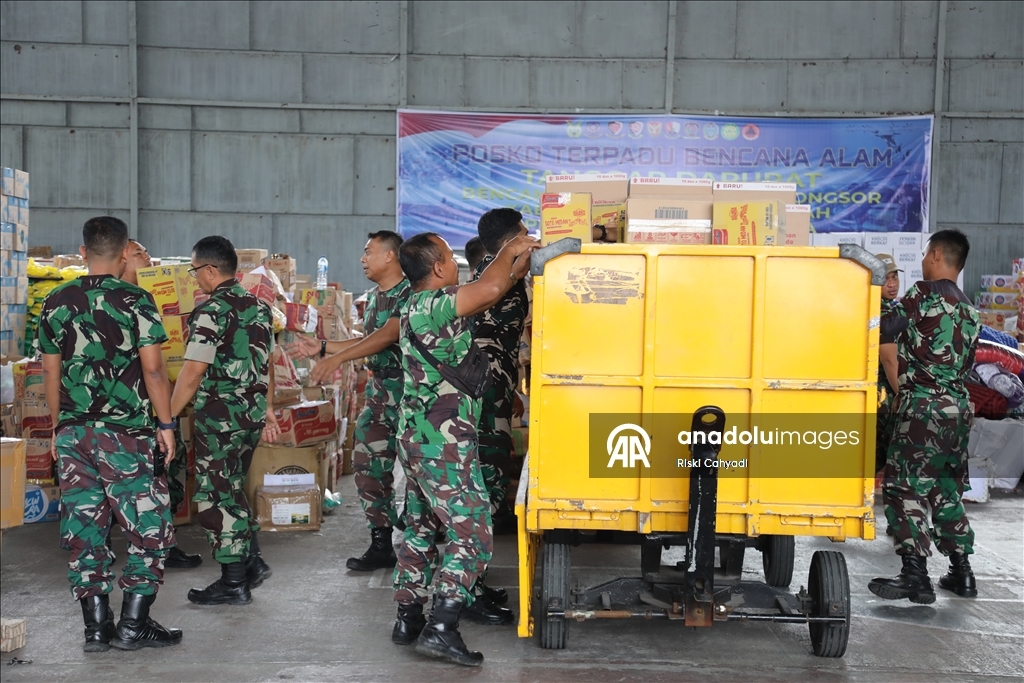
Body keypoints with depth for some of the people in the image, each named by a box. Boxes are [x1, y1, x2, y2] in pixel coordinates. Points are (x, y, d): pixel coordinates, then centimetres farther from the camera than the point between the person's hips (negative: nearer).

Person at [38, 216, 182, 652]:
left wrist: (58, 427, 19)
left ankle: (96, 627, 13)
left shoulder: (57, 302, 6)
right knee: (149, 526, 5)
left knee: (83, 528, 9)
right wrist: (165, 424, -3)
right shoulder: (135, 301, -8)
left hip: (72, 432, 5)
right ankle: (133, 624, 5)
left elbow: (50, 372, 10)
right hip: (125, 434, -5)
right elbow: (152, 369, -11)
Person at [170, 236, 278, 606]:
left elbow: (193, 373, -18)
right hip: (252, 414, 8)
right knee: (231, 490, 21)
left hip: (220, 416, -8)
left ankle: (233, 583, 7)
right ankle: (252, 561, 20)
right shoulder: (258, 307, 10)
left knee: (216, 496, 2)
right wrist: (268, 410, 22)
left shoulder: (210, 312, -15)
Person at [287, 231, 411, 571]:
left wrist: (338, 358, -29)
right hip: (379, 391, 9)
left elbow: (388, 336, -23)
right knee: (368, 464, 5)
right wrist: (322, 347, 20)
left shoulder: (411, 294, -12)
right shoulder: (373, 297, 16)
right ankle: (381, 545, 14)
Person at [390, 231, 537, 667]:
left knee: (420, 529, 17)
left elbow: (489, 295, 19)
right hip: (445, 444, -10)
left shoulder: (419, 306, 12)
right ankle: (441, 629, -9)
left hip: (418, 438, 10)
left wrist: (519, 267, 15)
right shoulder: (434, 304, -17)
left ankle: (408, 619, 23)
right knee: (472, 534, -6)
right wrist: (510, 250, -11)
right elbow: (489, 289, -29)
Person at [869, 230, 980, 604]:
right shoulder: (969, 310, 15)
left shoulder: (925, 293, -9)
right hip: (958, 408, 8)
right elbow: (966, 365, 18)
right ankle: (961, 571, 21)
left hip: (922, 408, -8)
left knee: (904, 489, -4)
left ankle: (916, 576, -7)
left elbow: (884, 330, -13)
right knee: (947, 490, 16)